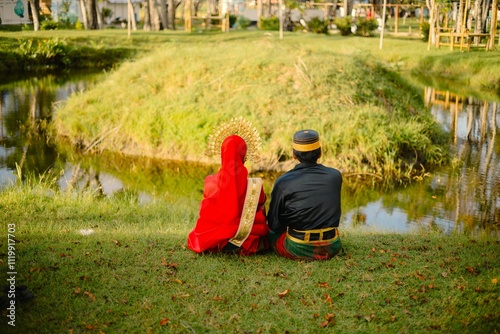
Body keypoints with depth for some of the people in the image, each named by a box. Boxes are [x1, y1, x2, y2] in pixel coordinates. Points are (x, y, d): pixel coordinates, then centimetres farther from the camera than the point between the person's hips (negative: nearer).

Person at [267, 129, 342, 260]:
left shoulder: (283, 182, -13)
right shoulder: (336, 176, -4)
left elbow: (274, 224, -4)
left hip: (298, 250, -2)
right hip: (331, 249, 2)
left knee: (271, 233, 28)